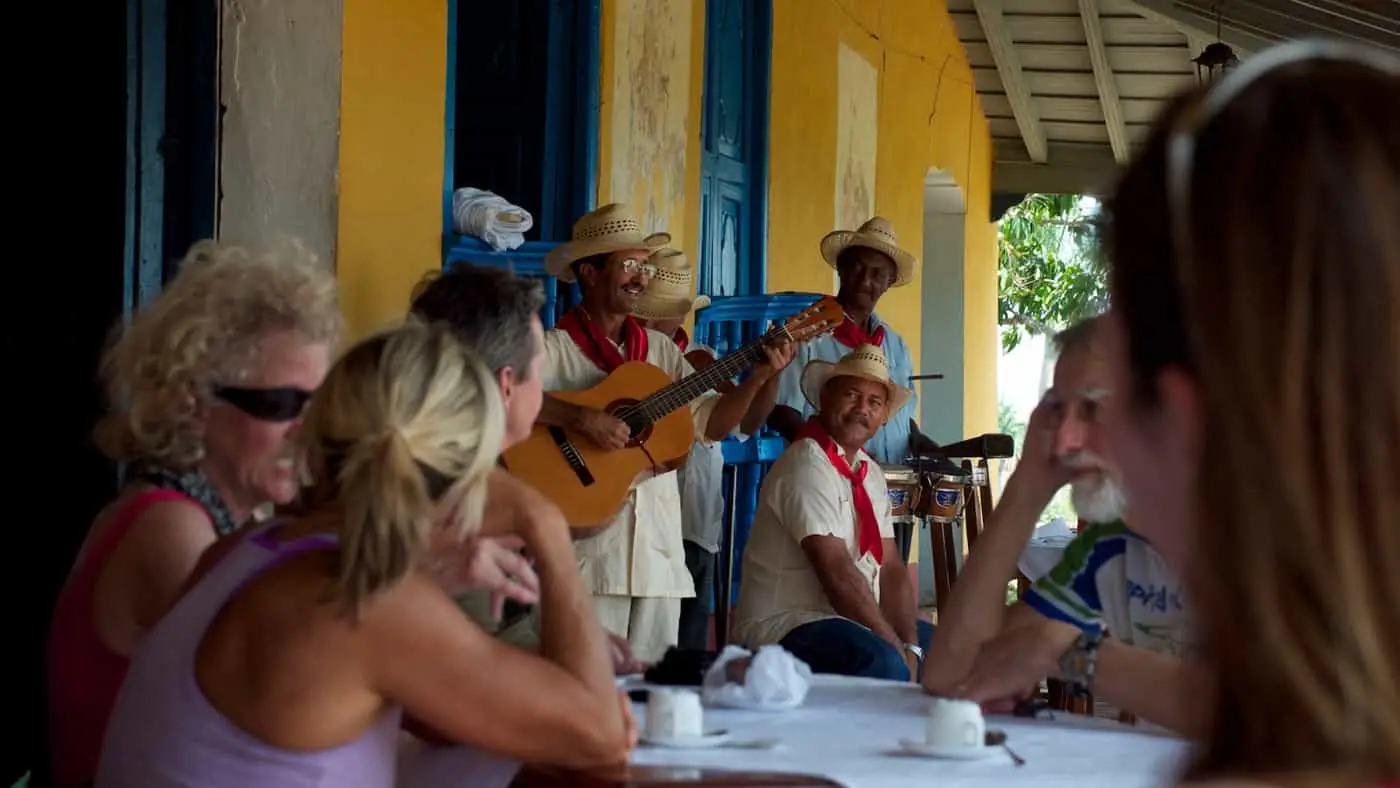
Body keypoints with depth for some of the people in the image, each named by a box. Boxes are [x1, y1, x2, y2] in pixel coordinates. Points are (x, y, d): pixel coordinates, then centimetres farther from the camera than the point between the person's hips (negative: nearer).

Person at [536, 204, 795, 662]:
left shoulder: (660, 349, 15)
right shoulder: (556, 347, -4)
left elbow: (711, 423, 13)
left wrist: (758, 377, -1)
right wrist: (582, 419, -28)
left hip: (659, 543, 6)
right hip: (589, 542, -6)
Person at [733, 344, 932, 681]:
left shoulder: (871, 473, 12)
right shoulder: (808, 464, -15)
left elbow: (891, 567, 6)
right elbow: (837, 571, -21)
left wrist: (910, 647, -9)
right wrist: (896, 648, -19)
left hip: (852, 619, 9)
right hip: (784, 625, -9)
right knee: (884, 663, -34)